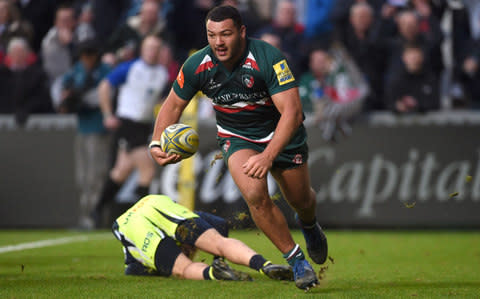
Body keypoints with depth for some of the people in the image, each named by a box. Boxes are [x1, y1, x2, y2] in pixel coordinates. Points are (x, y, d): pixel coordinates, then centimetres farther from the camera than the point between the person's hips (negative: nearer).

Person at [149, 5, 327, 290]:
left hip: (282, 134, -1)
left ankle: (309, 224, 55)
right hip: (237, 137, 1)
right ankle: (296, 260, -8)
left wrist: (267, 156, -42)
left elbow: (292, 112, -34)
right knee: (255, 194, -26)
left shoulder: (269, 59, -31)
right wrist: (156, 143, -17)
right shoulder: (197, 66, -19)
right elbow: (174, 105, -1)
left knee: (302, 200, 14)